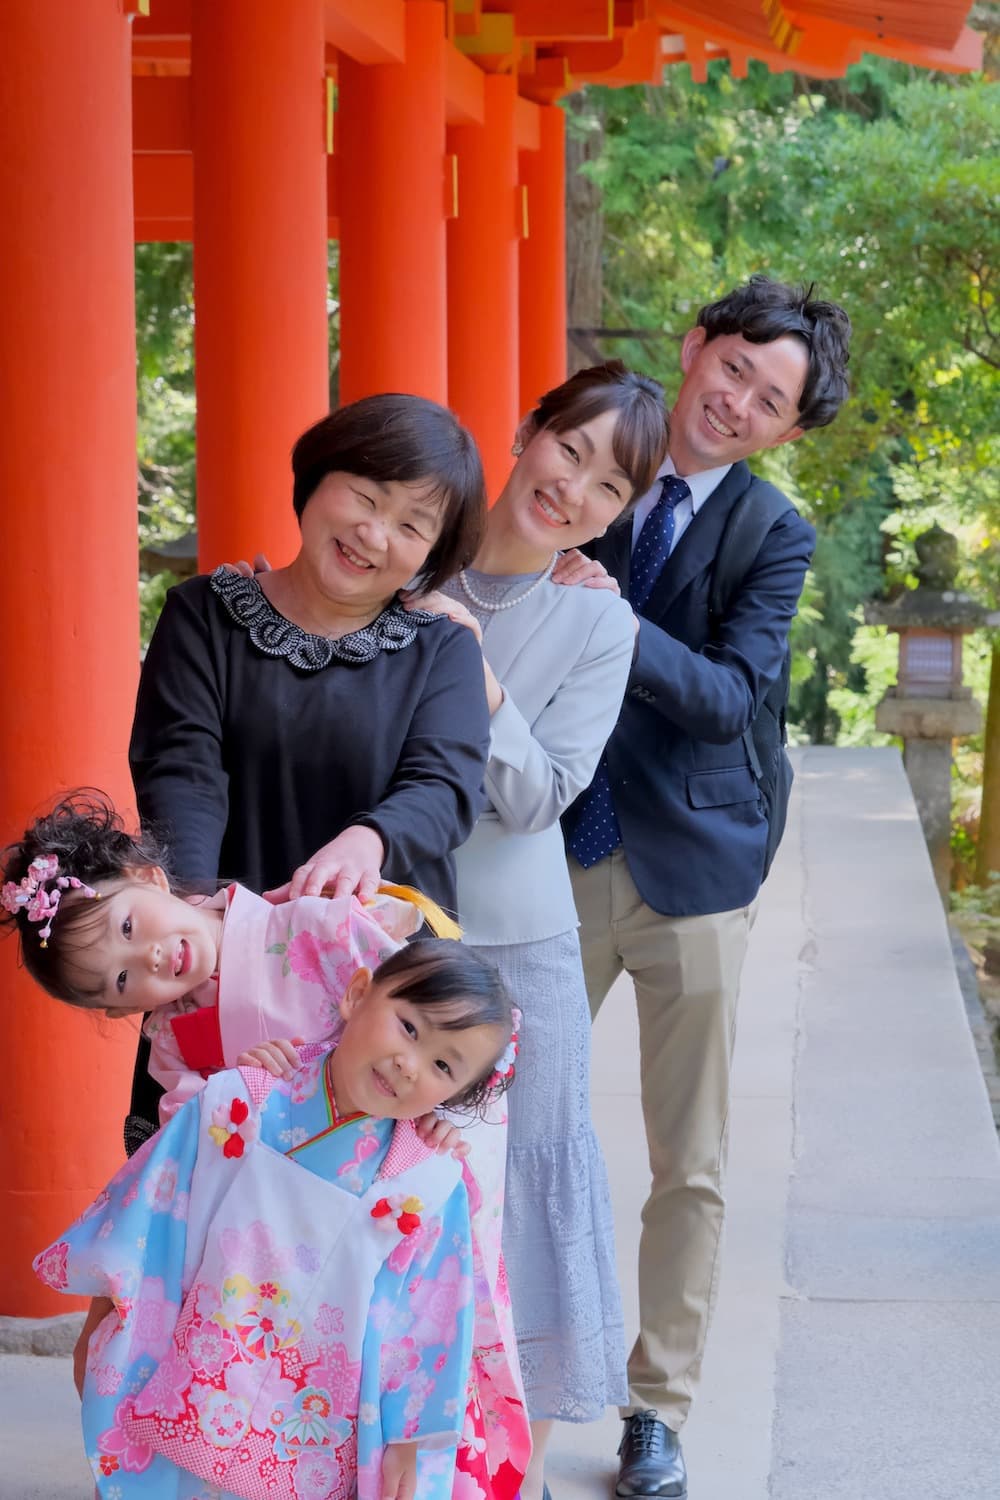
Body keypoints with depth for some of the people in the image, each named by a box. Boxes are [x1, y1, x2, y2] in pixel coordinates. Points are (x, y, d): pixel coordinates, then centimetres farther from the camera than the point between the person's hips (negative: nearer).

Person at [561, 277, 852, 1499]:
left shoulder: (775, 538, -4)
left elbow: (731, 696, -15)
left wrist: (615, 621, -29)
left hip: (689, 869, -1)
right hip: (558, 860, 1)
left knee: (689, 1167, 6)